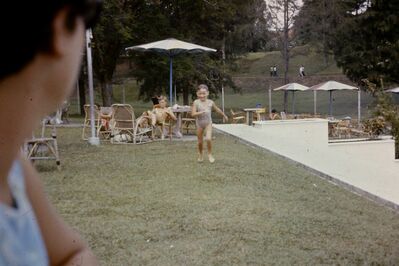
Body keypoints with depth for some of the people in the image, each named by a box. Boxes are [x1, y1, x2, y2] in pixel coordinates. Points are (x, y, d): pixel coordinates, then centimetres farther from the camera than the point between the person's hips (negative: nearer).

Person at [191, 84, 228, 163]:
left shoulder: (210, 102, -5)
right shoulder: (196, 102, -13)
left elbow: (217, 109, 13)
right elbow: (193, 114, -22)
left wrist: (224, 116, 26)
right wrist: (201, 112, -35)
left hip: (208, 123, 0)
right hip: (199, 124, 0)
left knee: (208, 139, -19)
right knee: (200, 142, 9)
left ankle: (210, 154, 2)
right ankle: (200, 155, 34)